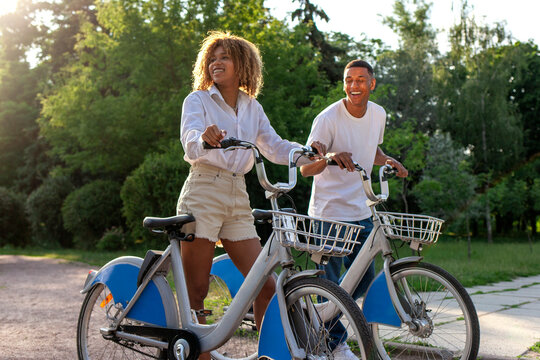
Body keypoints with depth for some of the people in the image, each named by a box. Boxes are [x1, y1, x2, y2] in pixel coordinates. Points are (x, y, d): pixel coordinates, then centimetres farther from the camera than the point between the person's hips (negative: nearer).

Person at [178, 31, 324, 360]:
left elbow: (275, 148, 13)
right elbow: (191, 144, -16)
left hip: (238, 200, 4)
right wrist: (205, 137, -39)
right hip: (203, 196, -4)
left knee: (265, 285, -1)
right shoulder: (198, 100, 1)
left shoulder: (252, 107, 15)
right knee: (196, 292, -2)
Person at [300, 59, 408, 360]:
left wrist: (387, 160, 1)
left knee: (365, 279, 11)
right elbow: (306, 168, -19)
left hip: (360, 211, 6)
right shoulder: (328, 118, -16)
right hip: (329, 212, -6)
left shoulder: (378, 114, 3)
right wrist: (331, 157, -38)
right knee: (331, 282, -2)